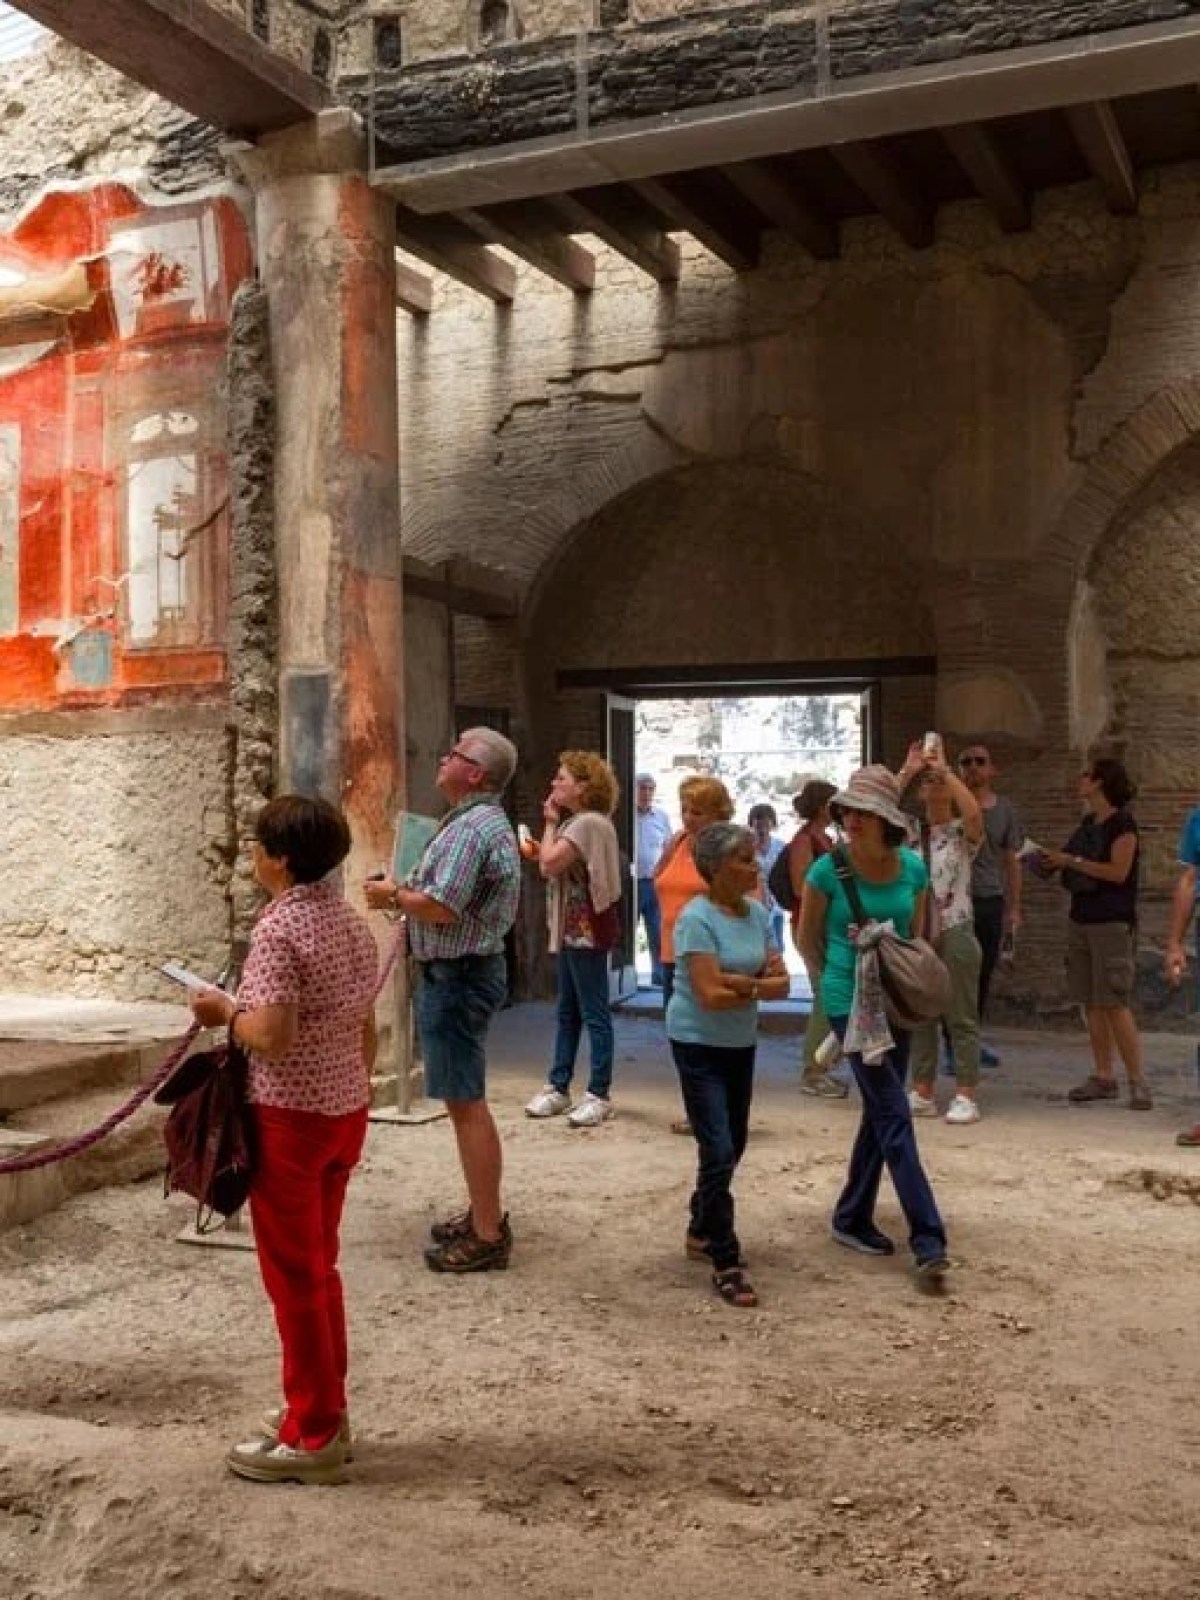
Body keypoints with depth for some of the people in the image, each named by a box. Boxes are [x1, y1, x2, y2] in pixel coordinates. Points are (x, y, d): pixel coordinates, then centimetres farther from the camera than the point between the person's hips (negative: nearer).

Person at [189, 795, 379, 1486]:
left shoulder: (279, 929, -18)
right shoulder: (355, 924, 7)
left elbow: (272, 1037, -26)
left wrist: (225, 1011, -8)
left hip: (290, 1118, -8)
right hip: (346, 1111, 8)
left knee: (293, 1275, 4)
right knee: (320, 1265, 19)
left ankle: (312, 1438, 14)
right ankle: (325, 1411, 30)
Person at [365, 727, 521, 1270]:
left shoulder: (469, 827, -19)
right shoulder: (486, 821, 16)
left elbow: (442, 908, -26)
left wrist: (393, 895, -9)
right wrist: (402, 894, 9)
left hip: (457, 976, -11)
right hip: (466, 969, 11)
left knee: (465, 1103, -6)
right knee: (466, 1099, 17)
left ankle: (487, 1235, -1)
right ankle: (484, 1213, 26)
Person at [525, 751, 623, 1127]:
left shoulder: (588, 822, -15)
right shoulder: (577, 822, 18)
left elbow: (549, 863, -22)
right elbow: (551, 865, 12)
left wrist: (550, 823, -8)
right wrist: (554, 824, 4)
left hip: (587, 930, -11)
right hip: (573, 930, 11)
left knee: (594, 1014, -4)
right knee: (568, 1012, 14)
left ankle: (599, 1095, 1)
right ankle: (558, 1088, 21)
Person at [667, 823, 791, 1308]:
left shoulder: (756, 912, 2)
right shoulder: (697, 918, -18)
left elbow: (781, 980, -1)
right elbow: (711, 995, -24)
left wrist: (737, 980, -18)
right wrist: (758, 986, -9)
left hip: (741, 1044, 7)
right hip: (699, 1045, -7)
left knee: (733, 1146, 15)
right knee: (718, 1151, -9)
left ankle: (700, 1232, 35)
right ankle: (725, 1264, -2)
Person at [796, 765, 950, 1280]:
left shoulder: (913, 868, -2)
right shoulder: (828, 869, -12)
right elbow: (808, 939, 2)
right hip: (850, 1001, -5)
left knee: (879, 1113, 13)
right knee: (895, 1115, -10)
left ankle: (852, 1218, 28)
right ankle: (927, 1238, -10)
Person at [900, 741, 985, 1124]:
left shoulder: (963, 833, -1)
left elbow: (975, 812, -24)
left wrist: (944, 769, -17)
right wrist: (908, 770, -9)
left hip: (955, 933, -4)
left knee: (961, 1017, 0)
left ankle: (966, 1095, 4)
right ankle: (922, 1092, 16)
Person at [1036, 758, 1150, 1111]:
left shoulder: (1122, 823, -9)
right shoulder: (1088, 822, 14)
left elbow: (1118, 871, -17)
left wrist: (1071, 861, -16)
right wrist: (1054, 861, 5)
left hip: (1112, 923, -8)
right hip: (1081, 920, 8)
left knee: (1115, 1004, -10)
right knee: (1091, 1004, 6)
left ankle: (1137, 1080, -4)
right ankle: (1103, 1076, 11)